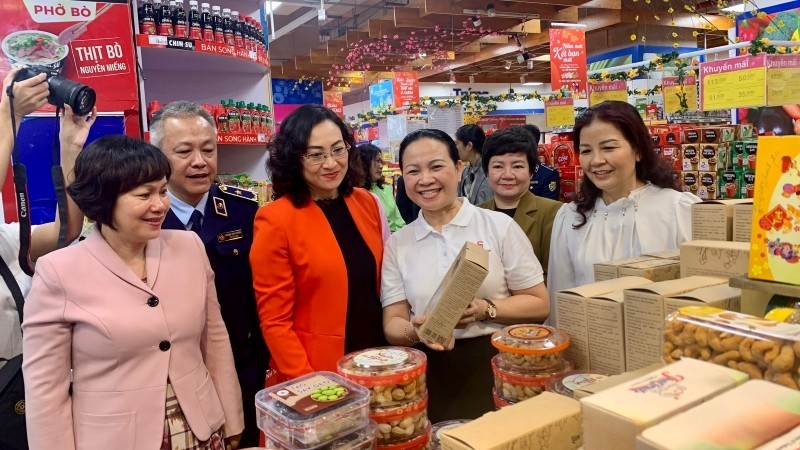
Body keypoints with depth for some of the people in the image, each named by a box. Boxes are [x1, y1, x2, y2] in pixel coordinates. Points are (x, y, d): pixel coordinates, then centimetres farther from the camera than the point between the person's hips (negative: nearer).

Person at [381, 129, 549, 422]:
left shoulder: (500, 226, -3)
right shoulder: (397, 244, 3)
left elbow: (539, 304, -1)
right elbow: (392, 323, 1)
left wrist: (485, 310, -17)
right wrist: (416, 330, -21)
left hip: (497, 367, -1)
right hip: (432, 377, 2)